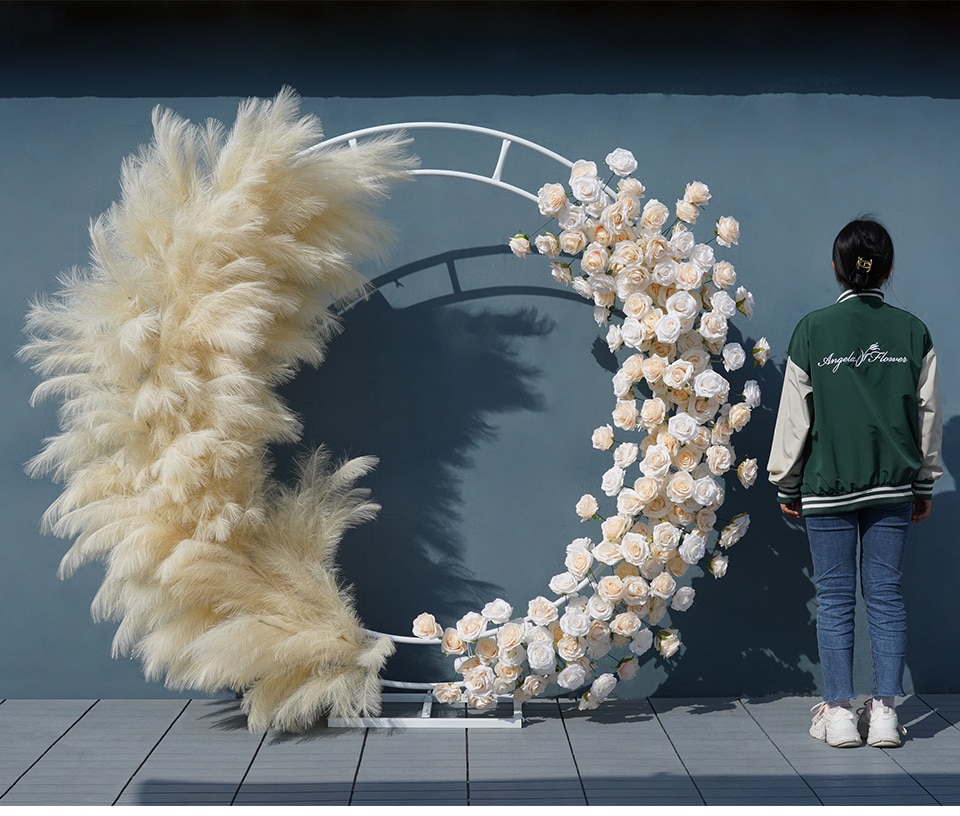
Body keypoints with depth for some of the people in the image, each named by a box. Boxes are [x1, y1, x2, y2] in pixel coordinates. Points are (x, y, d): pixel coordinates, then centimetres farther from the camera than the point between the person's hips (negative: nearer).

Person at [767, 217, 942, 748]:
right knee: (886, 593, 7)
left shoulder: (813, 330, -6)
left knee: (834, 597, 4)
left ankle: (838, 712, 6)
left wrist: (787, 484, 6)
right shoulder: (912, 332, 2)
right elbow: (927, 414, 7)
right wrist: (924, 483, 17)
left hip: (828, 485, -2)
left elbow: (794, 414, -2)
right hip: (893, 486, 2)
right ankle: (884, 710, 8)